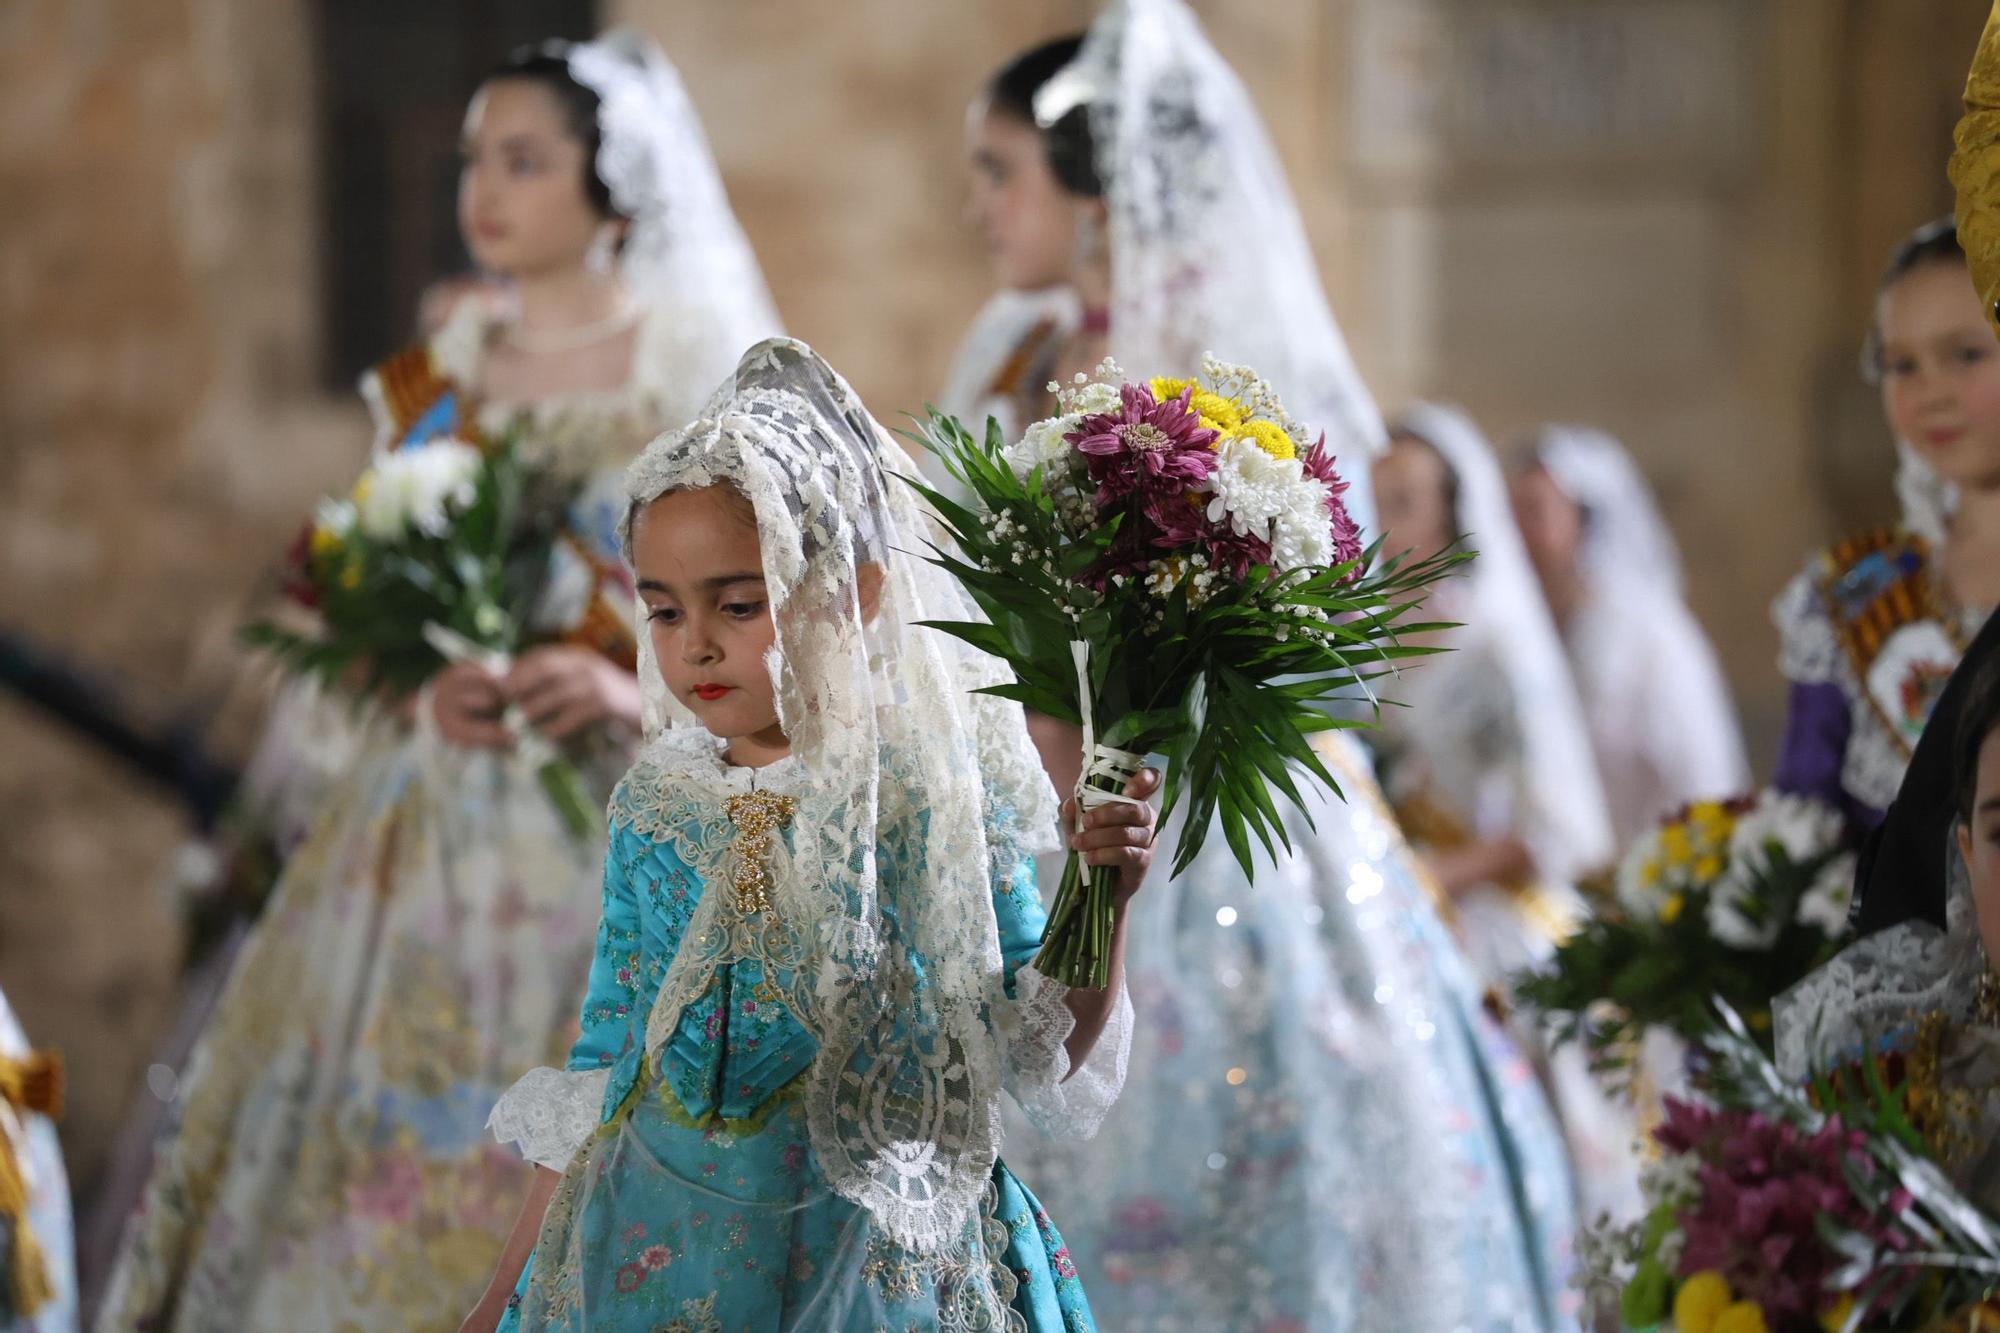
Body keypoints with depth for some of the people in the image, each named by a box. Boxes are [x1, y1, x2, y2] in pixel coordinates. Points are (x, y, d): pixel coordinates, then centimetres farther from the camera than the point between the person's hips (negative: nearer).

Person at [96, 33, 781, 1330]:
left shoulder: (707, 388, -3)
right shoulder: (436, 384, 11)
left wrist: (640, 691, -21)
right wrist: (424, 683, -6)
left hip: (619, 846, -4)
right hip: (430, 838, 4)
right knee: (391, 1164, 0)